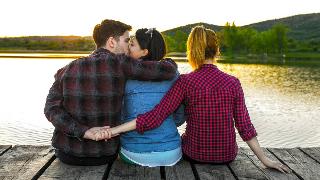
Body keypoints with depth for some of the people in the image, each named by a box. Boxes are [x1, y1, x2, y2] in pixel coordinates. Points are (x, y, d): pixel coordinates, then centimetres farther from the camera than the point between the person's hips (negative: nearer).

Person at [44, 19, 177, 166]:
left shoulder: (68, 69, -5)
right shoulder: (119, 63, -16)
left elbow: (51, 109, -13)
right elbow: (168, 71, -18)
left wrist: (83, 131, -19)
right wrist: (170, 63, 4)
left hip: (67, 154, 2)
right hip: (104, 157, -2)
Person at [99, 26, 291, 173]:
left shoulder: (185, 82, -15)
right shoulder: (233, 83, -9)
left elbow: (155, 117, -21)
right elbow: (244, 127, -8)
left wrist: (114, 130, -18)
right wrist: (265, 159, 3)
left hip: (195, 154, -1)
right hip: (227, 155, 2)